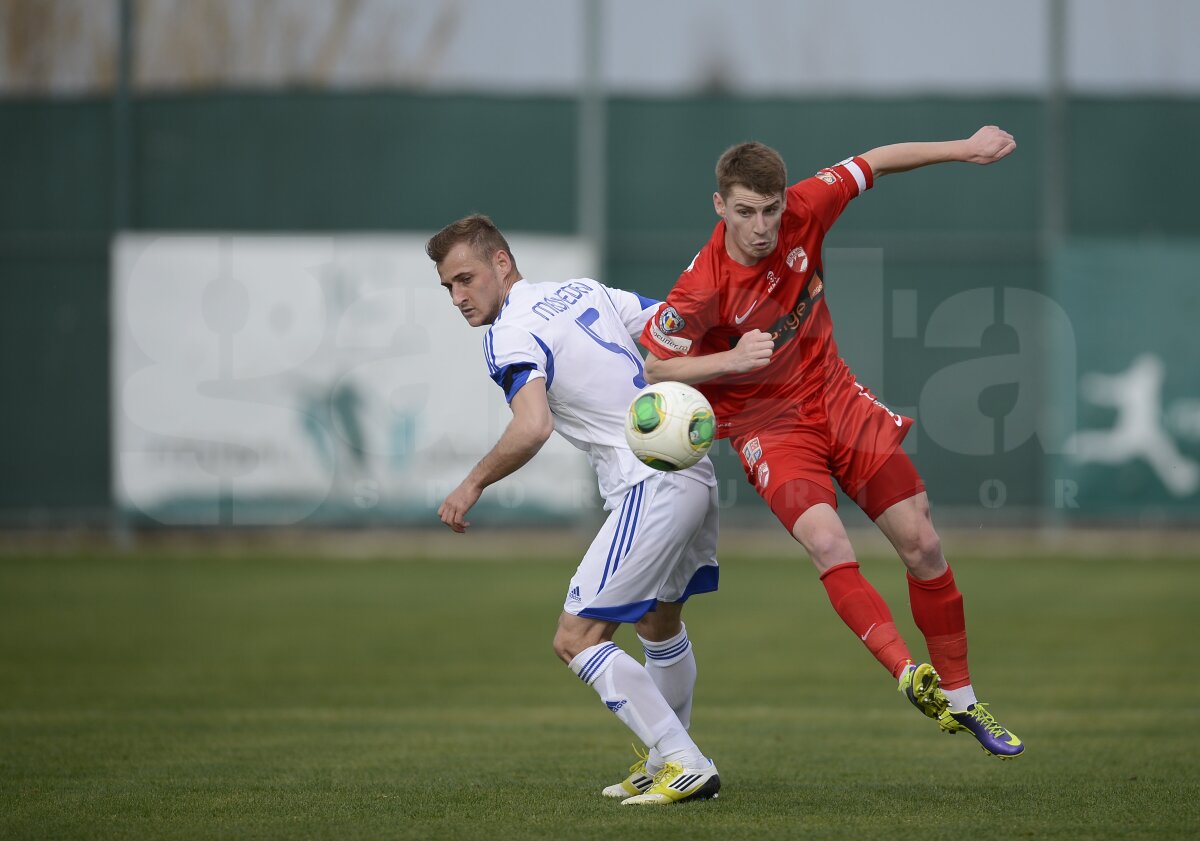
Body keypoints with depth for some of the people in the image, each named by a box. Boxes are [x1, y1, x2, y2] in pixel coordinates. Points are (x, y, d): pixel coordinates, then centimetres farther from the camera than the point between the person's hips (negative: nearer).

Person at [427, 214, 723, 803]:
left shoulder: (510, 335, -12)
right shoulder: (586, 291, 14)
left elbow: (532, 427, -27)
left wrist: (473, 484, -16)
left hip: (651, 489, -10)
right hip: (695, 472, 10)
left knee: (576, 639, -8)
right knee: (658, 624, 27)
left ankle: (685, 766, -9)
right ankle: (664, 763, 39)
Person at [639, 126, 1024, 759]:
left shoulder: (804, 212, -15)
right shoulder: (703, 288, -26)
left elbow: (876, 162, 1)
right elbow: (654, 368, -14)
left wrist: (965, 149, -4)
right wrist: (731, 358, -28)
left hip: (832, 394, 5)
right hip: (765, 424, -5)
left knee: (922, 544, 1)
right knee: (827, 543, -30)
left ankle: (959, 699, 15)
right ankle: (908, 675, -39)